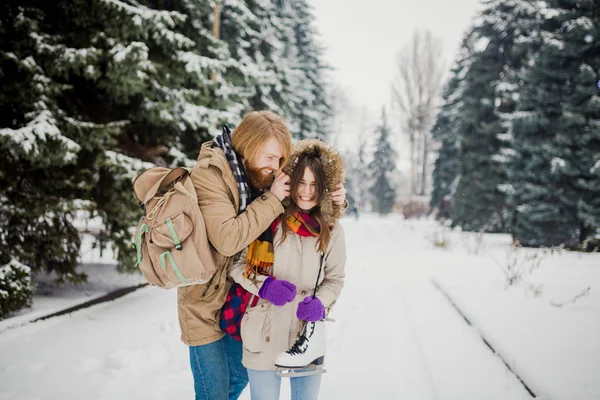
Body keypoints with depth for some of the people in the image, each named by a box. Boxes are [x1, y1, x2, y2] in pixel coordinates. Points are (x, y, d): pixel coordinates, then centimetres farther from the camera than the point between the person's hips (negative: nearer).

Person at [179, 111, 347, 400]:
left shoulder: (260, 174, -1)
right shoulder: (209, 174, -22)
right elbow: (227, 239, -32)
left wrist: (331, 199, -11)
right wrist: (272, 199, -26)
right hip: (206, 300, -7)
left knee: (240, 376, 23)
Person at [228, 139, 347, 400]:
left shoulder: (332, 230, -3)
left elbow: (335, 278, 8)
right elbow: (234, 262, -4)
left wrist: (320, 304, -12)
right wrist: (263, 286, -21)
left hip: (308, 337, 3)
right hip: (264, 336, -3)